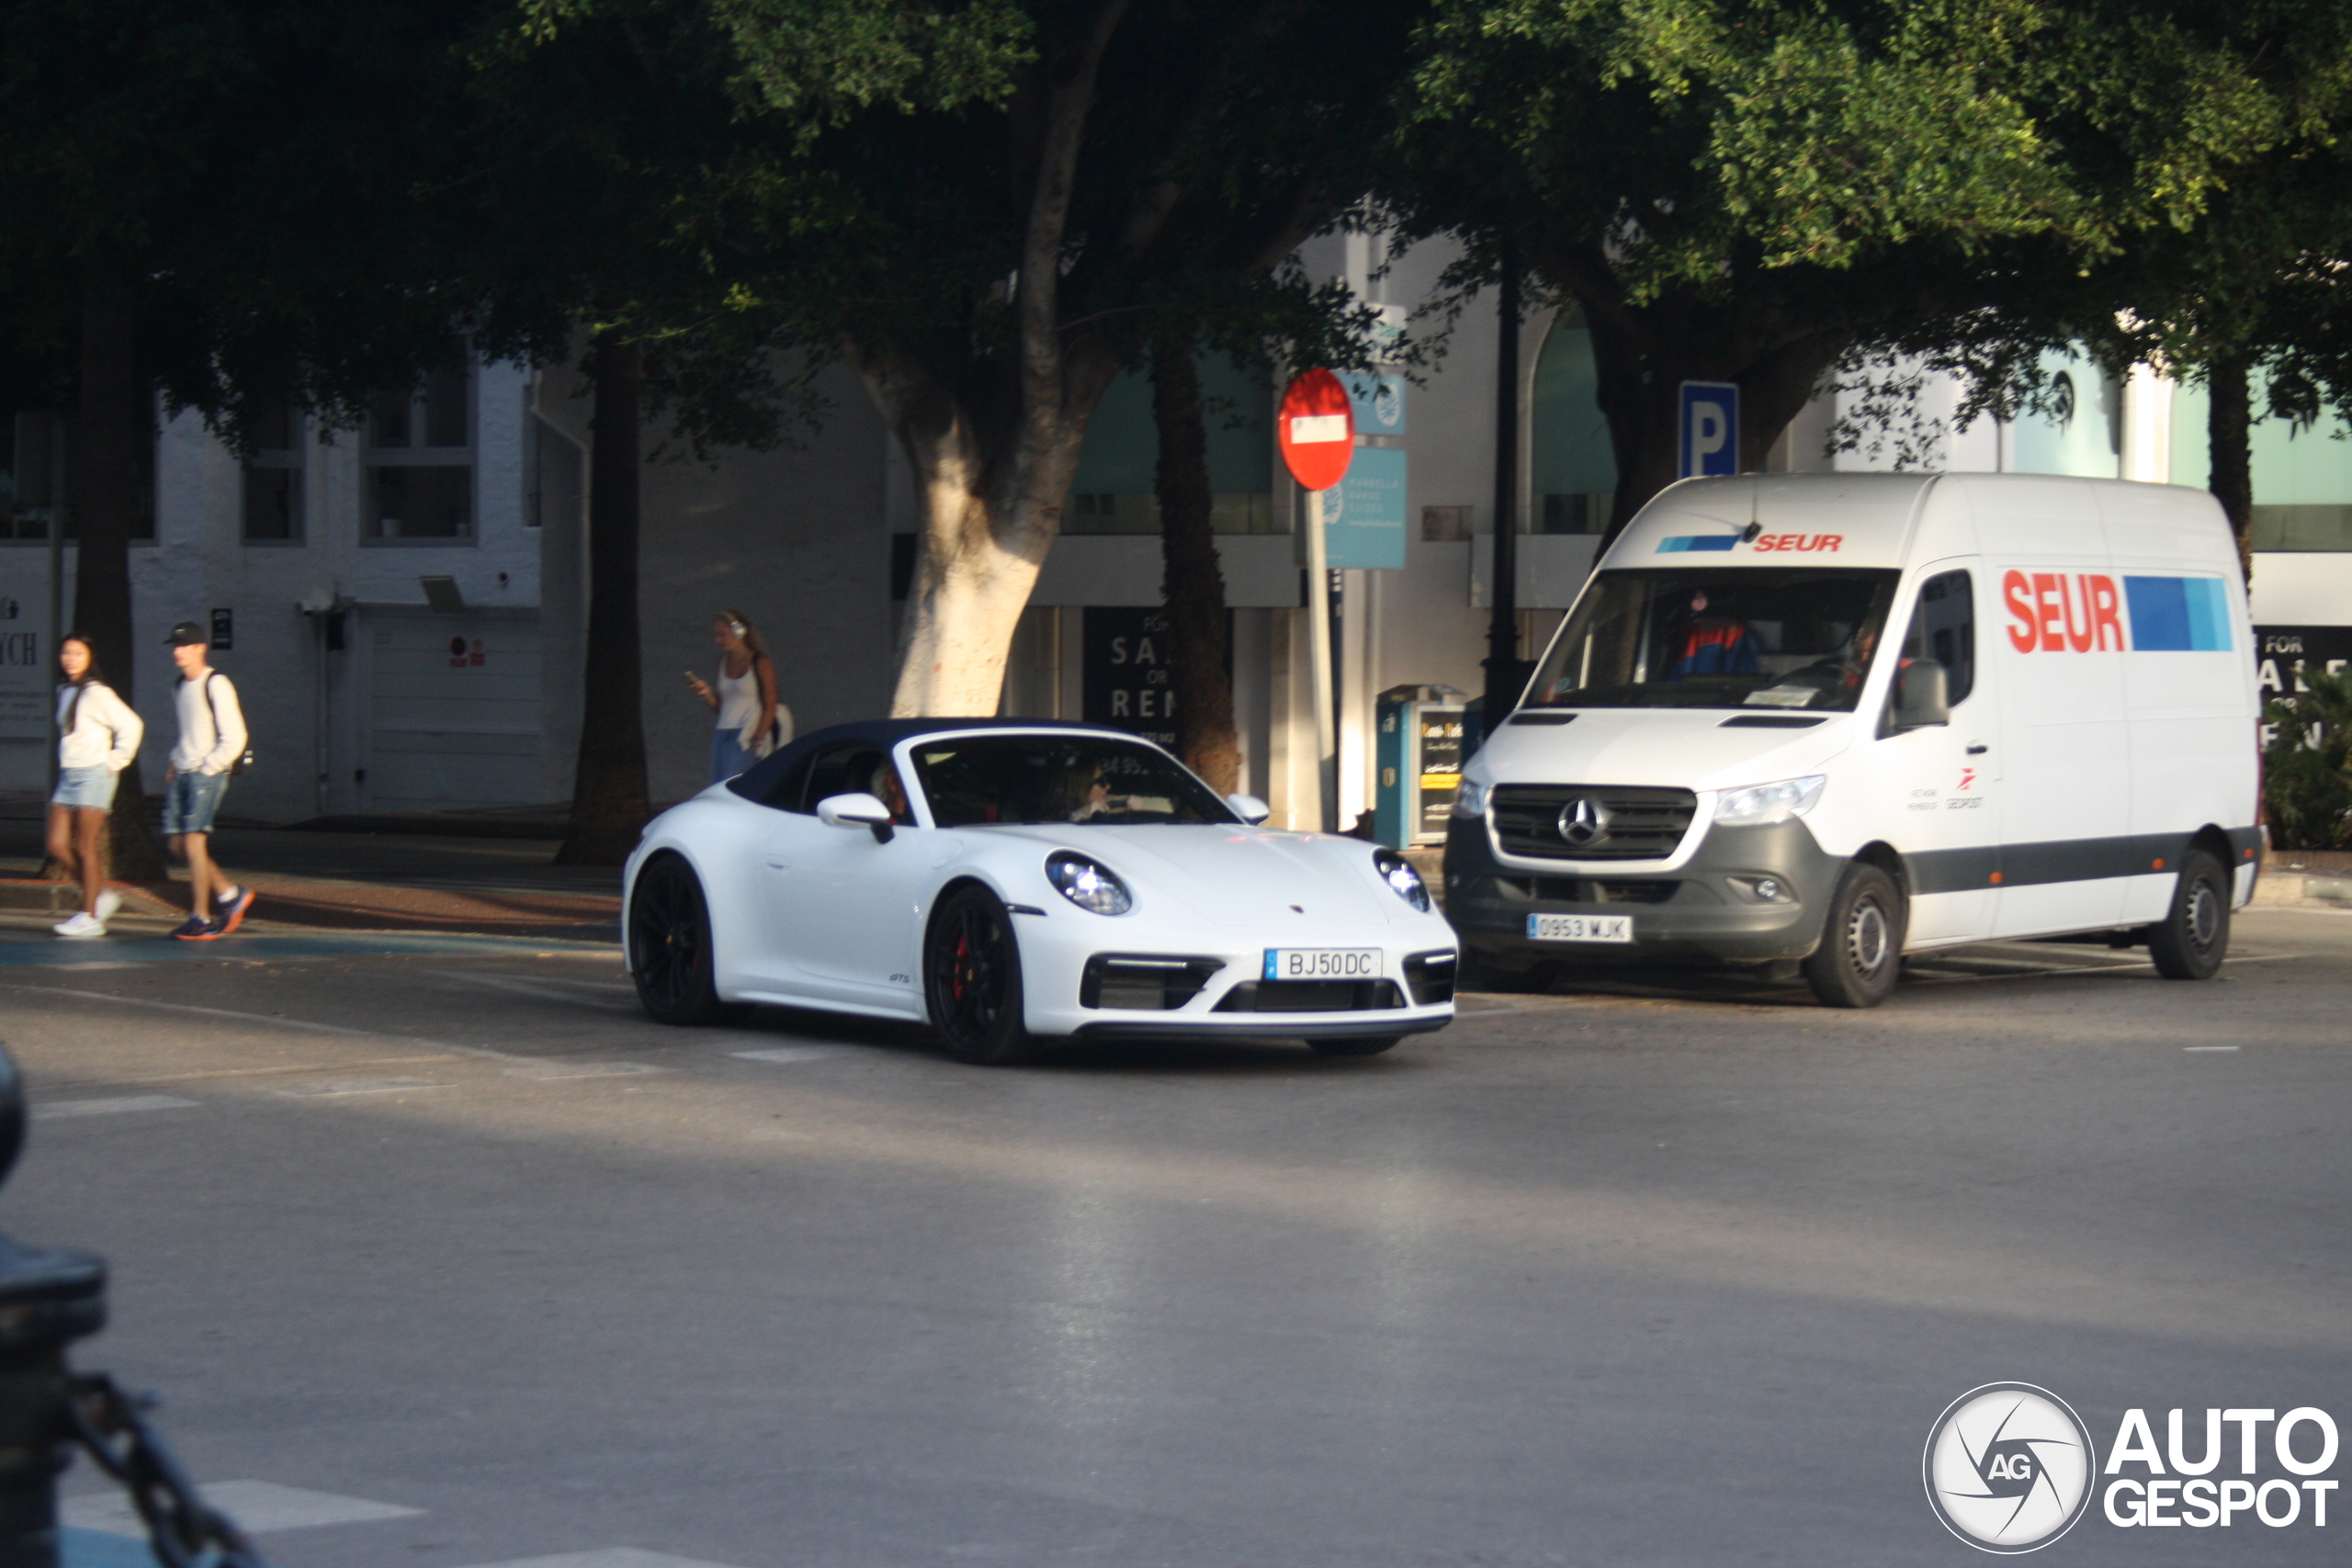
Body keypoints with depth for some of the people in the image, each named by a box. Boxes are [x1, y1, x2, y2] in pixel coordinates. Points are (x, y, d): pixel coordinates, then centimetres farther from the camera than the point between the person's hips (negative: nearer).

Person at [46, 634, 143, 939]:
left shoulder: (97, 694, -11)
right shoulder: (64, 691, 13)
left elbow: (131, 725, -14)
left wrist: (115, 763, -9)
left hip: (93, 775, -8)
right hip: (68, 776, 8)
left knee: (85, 847, -5)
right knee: (58, 846, 2)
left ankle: (89, 917, 1)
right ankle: (103, 894, 17)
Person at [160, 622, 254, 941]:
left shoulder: (216, 685, -9)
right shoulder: (181, 687, 16)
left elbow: (234, 738, -12)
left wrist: (206, 769, -13)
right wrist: (176, 763, 14)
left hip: (208, 774, -8)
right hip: (182, 774, 8)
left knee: (194, 842, -12)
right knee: (178, 843, 4)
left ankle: (201, 919, -8)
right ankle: (231, 895, 19)